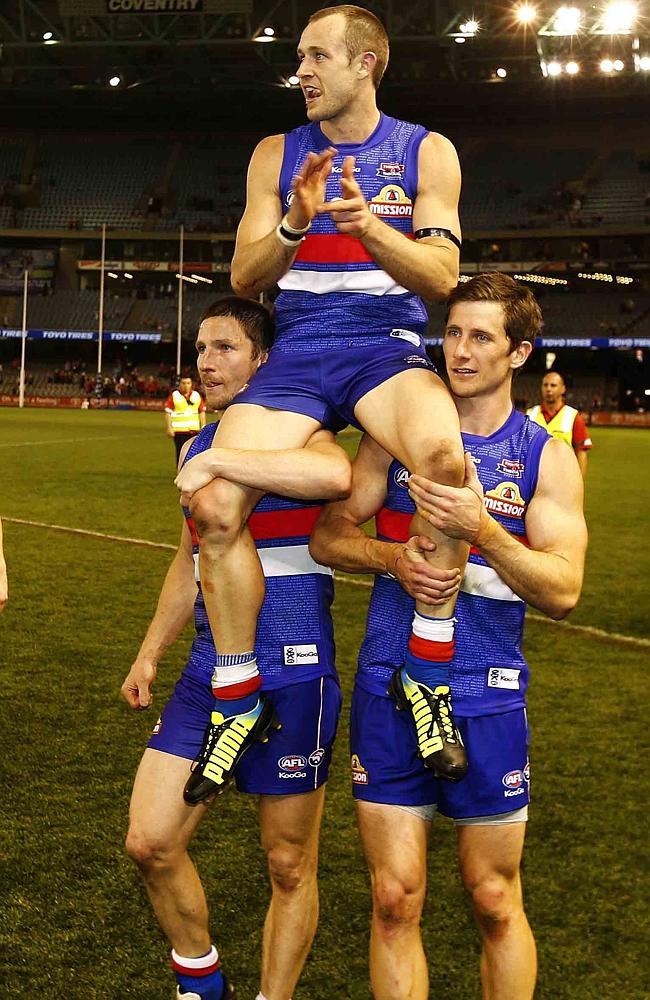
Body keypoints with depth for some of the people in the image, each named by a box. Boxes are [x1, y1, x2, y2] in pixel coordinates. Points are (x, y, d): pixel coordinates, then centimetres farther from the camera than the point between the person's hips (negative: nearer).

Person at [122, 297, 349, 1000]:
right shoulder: (196, 445, 13)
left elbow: (335, 475, -37)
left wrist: (215, 460, -30)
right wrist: (149, 653, 24)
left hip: (290, 672, -7)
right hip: (210, 666, 7)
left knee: (289, 867, 6)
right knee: (149, 843, 5)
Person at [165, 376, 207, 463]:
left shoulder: (197, 395, 10)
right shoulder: (173, 395, -2)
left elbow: (202, 411, 13)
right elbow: (168, 412, -4)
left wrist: (203, 427, 7)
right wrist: (168, 428, -10)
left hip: (194, 430, 3)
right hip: (179, 430, -3)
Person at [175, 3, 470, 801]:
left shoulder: (427, 153, 7)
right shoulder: (277, 154, 12)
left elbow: (441, 279, -2)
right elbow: (243, 279, 6)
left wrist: (367, 223, -20)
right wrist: (294, 224, -14)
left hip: (387, 344, -2)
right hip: (297, 351, 2)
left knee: (441, 453, -38)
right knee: (211, 502, -22)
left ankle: (428, 674, -22)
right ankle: (238, 698, -2)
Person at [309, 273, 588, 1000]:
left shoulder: (545, 457, -1)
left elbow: (562, 591, -11)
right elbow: (327, 537, 4)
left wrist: (481, 530, -26)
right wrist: (394, 558, -16)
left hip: (485, 697, -1)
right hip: (388, 689, 1)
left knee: (494, 904, 10)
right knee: (394, 900, 7)